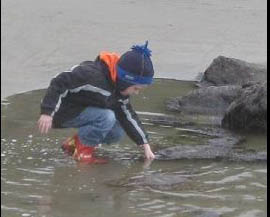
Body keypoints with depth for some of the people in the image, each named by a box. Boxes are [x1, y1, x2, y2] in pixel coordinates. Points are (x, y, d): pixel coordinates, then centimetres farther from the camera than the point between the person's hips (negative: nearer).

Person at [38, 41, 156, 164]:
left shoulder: (119, 90, -1)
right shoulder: (92, 74, -31)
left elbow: (128, 116, 7)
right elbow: (59, 83, -30)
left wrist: (145, 144, 4)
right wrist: (47, 112, -34)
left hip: (83, 110, 9)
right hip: (64, 112, -9)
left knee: (117, 133, -2)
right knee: (107, 117, -28)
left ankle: (74, 142, 11)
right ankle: (83, 150, -11)